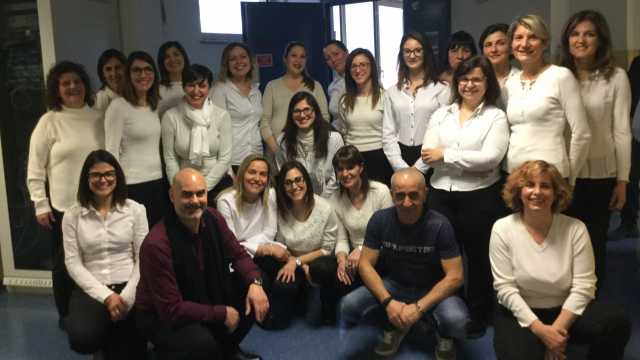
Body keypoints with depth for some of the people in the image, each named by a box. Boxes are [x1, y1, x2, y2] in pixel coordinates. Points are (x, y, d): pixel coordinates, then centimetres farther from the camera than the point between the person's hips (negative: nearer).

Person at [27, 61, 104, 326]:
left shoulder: (98, 118, 5)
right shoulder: (49, 122, -5)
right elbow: (35, 168, -3)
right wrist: (40, 205, -6)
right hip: (63, 206, -2)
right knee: (64, 262, 11)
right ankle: (66, 315, 26)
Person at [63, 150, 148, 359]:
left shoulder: (135, 210, 2)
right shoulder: (72, 216, 3)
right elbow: (73, 263, -2)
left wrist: (127, 296, -14)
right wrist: (106, 296, -13)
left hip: (129, 286, -1)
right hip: (91, 289, 1)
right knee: (82, 338, -26)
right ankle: (110, 343, 6)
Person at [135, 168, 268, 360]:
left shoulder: (212, 218, -12)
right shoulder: (157, 244, -32)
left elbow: (238, 254, 2)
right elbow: (172, 309, -30)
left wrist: (255, 282, -18)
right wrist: (222, 314, -23)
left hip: (203, 297, 7)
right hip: (161, 316, -7)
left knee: (253, 294, -6)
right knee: (202, 343, -34)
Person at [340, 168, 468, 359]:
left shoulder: (439, 225, -21)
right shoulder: (380, 220, -14)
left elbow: (455, 276, -20)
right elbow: (365, 265, -10)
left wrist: (419, 307, -28)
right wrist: (388, 301, -24)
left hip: (433, 290, -3)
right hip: (395, 285, 3)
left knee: (456, 319, -35)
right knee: (349, 304, -21)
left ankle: (445, 338, 6)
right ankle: (395, 327, 10)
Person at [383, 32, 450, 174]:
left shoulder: (441, 89, -1)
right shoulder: (392, 92, 10)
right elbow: (388, 135, 5)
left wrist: (419, 167, -11)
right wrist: (401, 167, -7)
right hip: (401, 158, 3)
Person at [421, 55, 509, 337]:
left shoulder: (495, 116, 0)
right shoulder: (441, 114, 10)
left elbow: (491, 157, -15)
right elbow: (427, 154, -2)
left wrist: (446, 155, -13)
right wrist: (469, 160, -14)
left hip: (480, 196, -3)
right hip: (441, 194, 3)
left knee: (478, 257, 10)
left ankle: (477, 317, 27)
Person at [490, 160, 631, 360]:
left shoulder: (575, 229, -7)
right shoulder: (502, 229, -9)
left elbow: (583, 285, -10)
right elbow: (505, 288, -13)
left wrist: (557, 328, -20)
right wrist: (540, 329, -20)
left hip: (566, 310, 1)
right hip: (520, 314, -1)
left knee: (617, 322, -24)